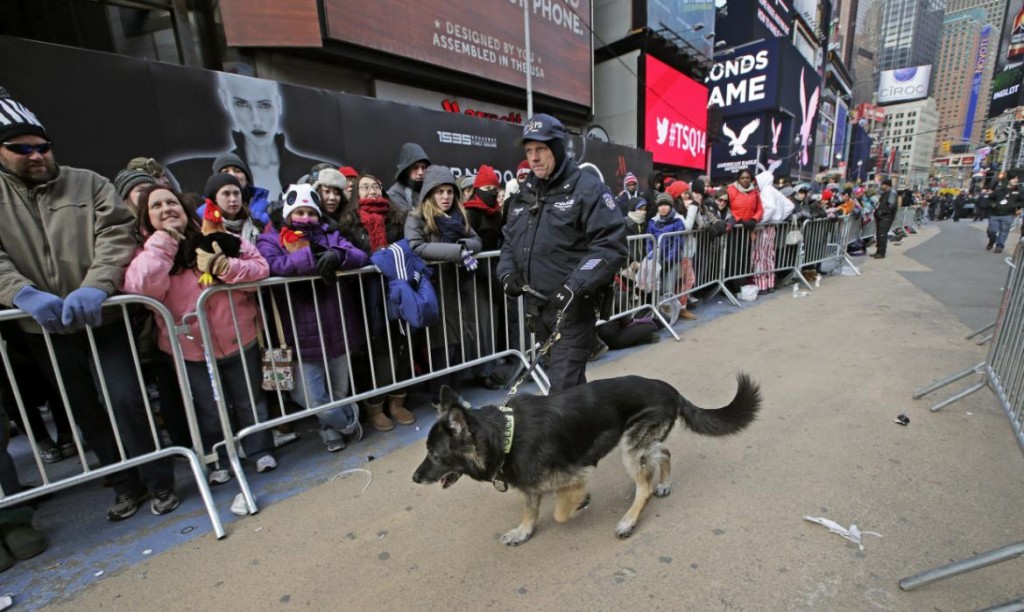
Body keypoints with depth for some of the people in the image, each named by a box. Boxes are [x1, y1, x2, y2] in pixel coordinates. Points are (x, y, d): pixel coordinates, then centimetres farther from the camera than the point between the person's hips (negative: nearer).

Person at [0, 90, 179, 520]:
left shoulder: (88, 184, 3)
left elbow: (116, 237, -9)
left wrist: (96, 286, -25)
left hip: (101, 319, -3)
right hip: (43, 330, 3)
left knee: (125, 400, -4)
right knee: (85, 413, 12)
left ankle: (159, 482, 14)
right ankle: (127, 484, 29)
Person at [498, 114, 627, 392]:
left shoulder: (588, 189, -9)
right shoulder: (524, 194, 12)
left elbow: (611, 245, -16)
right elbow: (510, 240, 19)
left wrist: (575, 286, -25)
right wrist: (508, 272, 0)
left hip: (572, 308, -7)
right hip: (536, 305, 7)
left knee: (563, 387, -5)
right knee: (571, 379, 23)